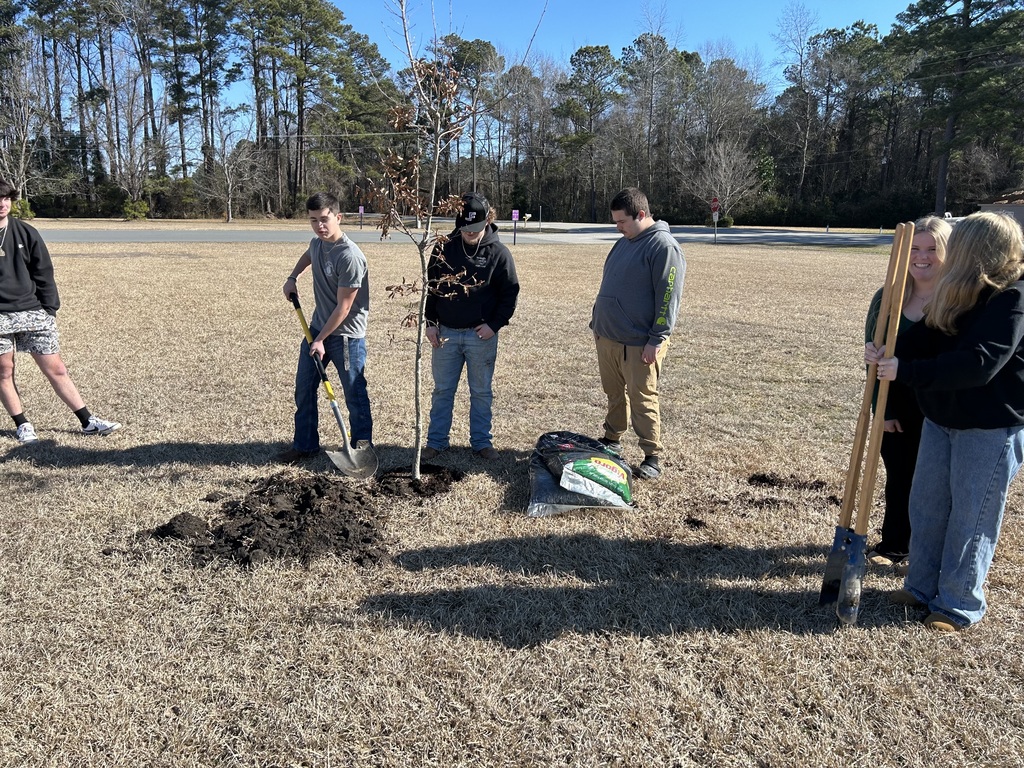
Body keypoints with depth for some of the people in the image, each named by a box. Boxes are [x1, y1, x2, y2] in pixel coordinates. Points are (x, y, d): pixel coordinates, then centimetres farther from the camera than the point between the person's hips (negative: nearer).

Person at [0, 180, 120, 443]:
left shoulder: (26, 233, 3)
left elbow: (44, 274, 5)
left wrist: (50, 309, 0)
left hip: (33, 313, 1)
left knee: (56, 369, 4)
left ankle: (87, 421, 9)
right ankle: (22, 425, 22)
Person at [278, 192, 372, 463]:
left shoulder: (349, 256, -24)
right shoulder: (317, 243, 1)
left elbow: (343, 307, -21)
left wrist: (321, 340, -16)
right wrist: (292, 277, 16)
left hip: (346, 335, -8)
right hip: (317, 328, 8)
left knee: (355, 395, 3)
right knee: (304, 389, 12)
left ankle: (362, 447, 18)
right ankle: (305, 445, 25)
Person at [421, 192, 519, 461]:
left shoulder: (499, 253, -5)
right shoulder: (444, 249, 0)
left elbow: (510, 293, -2)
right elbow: (430, 287, 8)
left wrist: (494, 325, -10)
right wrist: (430, 322, 1)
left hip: (481, 335, -2)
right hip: (445, 333, 2)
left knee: (481, 392, 9)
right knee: (442, 390, 9)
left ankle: (482, 441, 21)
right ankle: (436, 441, 20)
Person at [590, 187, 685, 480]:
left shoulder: (664, 247, -14)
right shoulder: (623, 243, 13)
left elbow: (668, 298, -17)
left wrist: (656, 340, -19)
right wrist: (597, 322, 19)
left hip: (639, 344, -8)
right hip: (607, 338, 8)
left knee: (643, 400, 0)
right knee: (614, 393, 19)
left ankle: (652, 457, 12)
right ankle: (612, 439, 35)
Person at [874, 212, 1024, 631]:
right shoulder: (959, 293, 6)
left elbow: (978, 363, -29)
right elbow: (927, 339, 8)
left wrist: (906, 371, -29)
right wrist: (890, 356, -11)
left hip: (990, 428, -8)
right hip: (941, 417, 8)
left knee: (971, 518, 3)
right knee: (926, 506, 14)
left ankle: (959, 605, 18)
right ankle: (923, 586, 30)